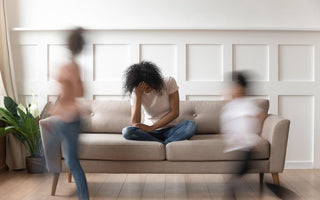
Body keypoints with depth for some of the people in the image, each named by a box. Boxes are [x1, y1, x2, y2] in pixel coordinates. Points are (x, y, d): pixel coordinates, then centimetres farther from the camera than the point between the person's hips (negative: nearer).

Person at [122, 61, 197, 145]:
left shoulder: (169, 82, -7)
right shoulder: (136, 92, -5)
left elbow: (175, 112, -9)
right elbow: (135, 124, -14)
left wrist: (152, 127, -16)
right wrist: (138, 95, -22)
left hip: (170, 130, 0)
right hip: (149, 132, 1)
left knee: (192, 125, -30)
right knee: (126, 131, -30)